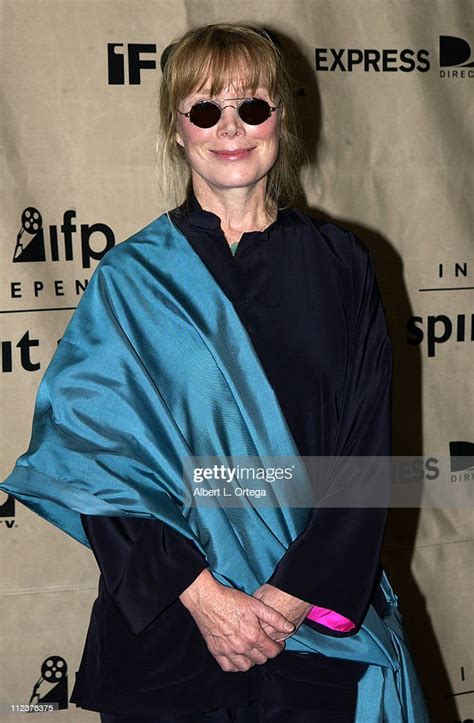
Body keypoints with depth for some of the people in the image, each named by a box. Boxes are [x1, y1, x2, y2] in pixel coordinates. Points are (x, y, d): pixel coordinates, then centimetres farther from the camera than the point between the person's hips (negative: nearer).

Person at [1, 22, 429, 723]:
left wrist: (294, 596, -11)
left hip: (322, 609, 1)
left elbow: (367, 451, -2)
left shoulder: (340, 264, 1)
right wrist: (201, 593, -16)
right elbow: (95, 457, -7)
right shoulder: (131, 276, -3)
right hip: (169, 623, -1)